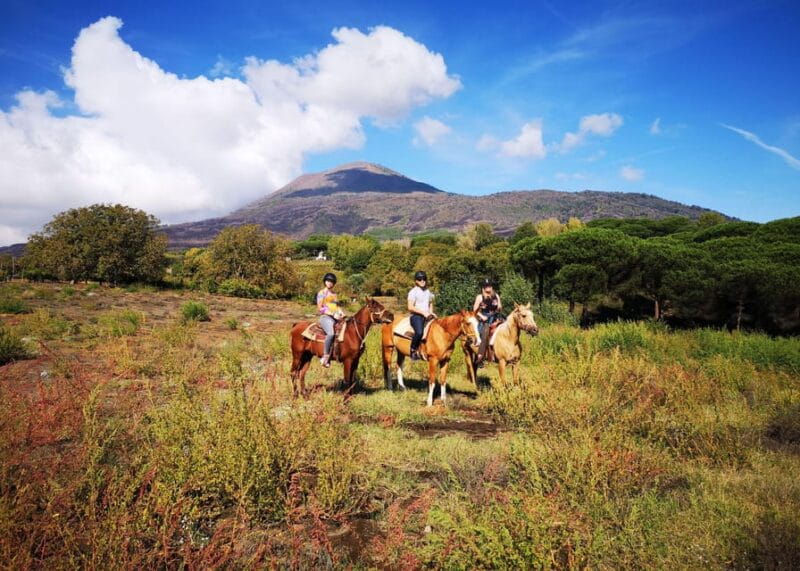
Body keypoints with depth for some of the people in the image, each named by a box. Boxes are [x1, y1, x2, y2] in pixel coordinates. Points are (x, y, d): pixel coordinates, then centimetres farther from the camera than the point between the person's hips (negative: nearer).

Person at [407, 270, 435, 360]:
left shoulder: (428, 292, 18)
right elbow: (410, 307, -10)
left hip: (427, 316, 7)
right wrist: (423, 312, -16)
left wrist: (431, 313, 8)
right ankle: (413, 351, -14)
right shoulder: (413, 292, -3)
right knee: (419, 332, -33)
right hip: (416, 316, -7)